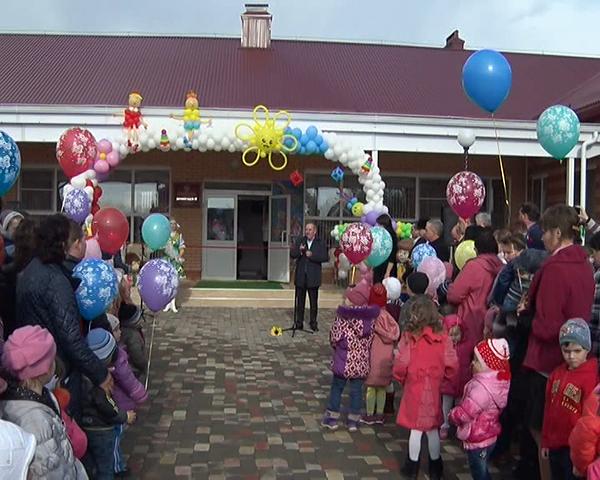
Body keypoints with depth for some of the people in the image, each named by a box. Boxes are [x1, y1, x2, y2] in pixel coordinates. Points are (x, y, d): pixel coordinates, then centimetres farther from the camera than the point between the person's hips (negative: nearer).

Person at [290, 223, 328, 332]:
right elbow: (292, 254, 0)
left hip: (313, 278, -2)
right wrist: (299, 250, -19)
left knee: (314, 302, 5)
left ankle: (313, 323, 15)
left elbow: (325, 257, -11)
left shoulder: (321, 243, -1)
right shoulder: (300, 241, 7)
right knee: (300, 301, 9)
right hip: (300, 277, 2)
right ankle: (299, 323, 17)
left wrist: (312, 255, -19)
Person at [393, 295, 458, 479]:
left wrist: (400, 378, 4)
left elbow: (401, 364, -16)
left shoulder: (409, 336, -16)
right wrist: (441, 377, 11)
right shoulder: (443, 337, -9)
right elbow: (451, 365, -8)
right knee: (433, 429, 17)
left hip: (414, 388, -2)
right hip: (434, 389, 2)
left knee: (416, 429, 10)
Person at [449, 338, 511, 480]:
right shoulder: (498, 380, -1)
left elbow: (465, 413, -29)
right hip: (486, 435, 9)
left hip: (478, 439, -9)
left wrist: (453, 415, -10)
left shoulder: (482, 387, -32)